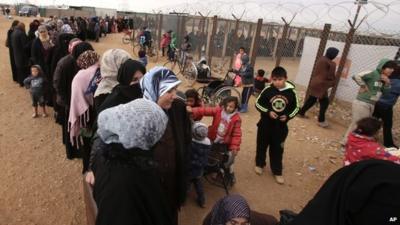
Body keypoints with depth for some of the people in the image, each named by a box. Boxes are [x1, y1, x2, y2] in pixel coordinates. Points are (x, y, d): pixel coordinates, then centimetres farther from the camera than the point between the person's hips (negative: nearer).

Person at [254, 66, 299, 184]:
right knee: (262, 145, 16)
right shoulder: (268, 90, -13)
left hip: (281, 126, 1)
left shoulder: (291, 92, -9)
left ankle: (277, 171, 27)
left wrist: (288, 116, -14)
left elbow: (296, 107, 2)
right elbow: (258, 104, -6)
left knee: (277, 148, 11)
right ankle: (259, 164, 39)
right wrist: (268, 112, -20)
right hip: (266, 124, 0)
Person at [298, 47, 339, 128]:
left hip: (314, 83, 9)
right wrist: (333, 83, 11)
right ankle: (321, 121, 3)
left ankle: (301, 112, 29)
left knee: (311, 99, 21)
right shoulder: (331, 64, -13)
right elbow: (331, 76, -9)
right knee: (324, 102, 0)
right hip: (321, 85, -9)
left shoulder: (321, 59, 10)